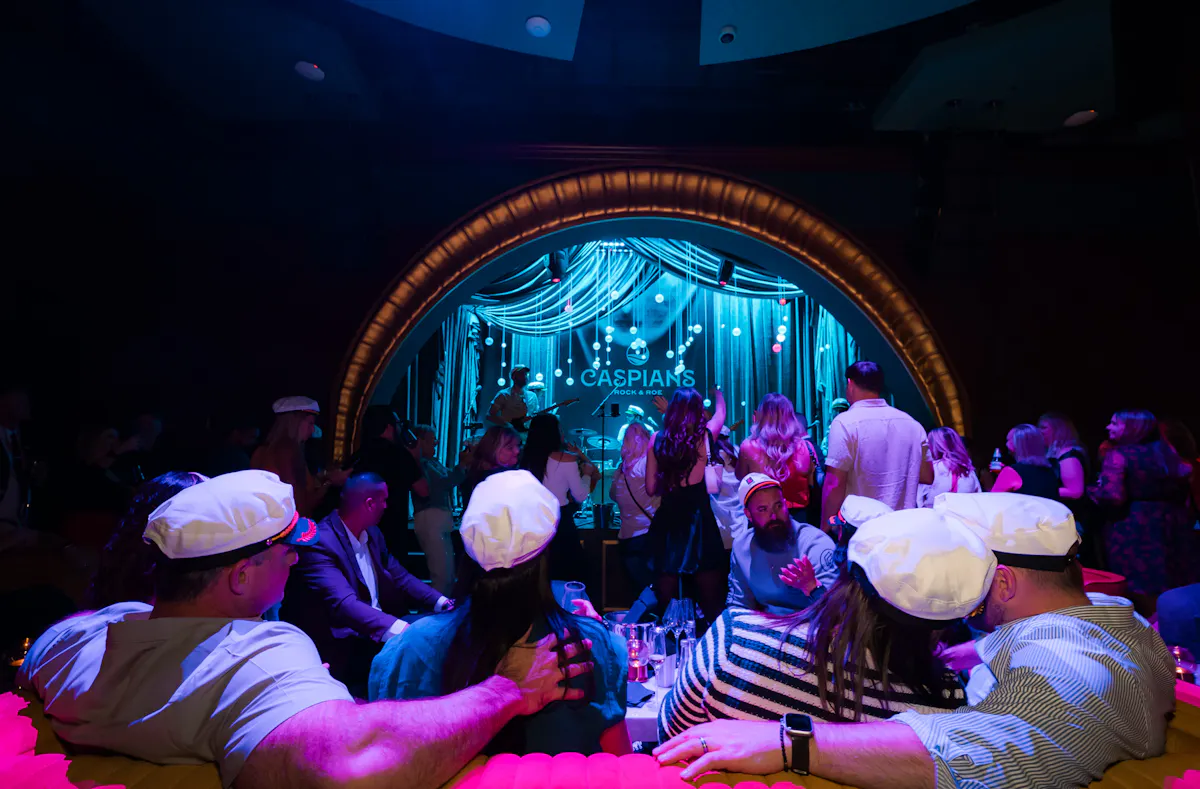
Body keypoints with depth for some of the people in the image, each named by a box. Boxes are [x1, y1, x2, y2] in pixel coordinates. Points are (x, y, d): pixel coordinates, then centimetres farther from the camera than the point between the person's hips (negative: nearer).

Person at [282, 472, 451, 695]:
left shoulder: (372, 533, 7)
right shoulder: (319, 543, -21)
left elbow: (400, 577, 10)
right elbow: (343, 604, -33)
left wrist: (442, 602, -7)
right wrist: (401, 630, -46)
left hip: (380, 631, 8)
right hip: (342, 647, -8)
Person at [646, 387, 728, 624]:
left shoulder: (657, 438, -2)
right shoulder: (705, 435, -2)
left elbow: (651, 488, 0)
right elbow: (720, 414, 22)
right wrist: (717, 393, 42)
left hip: (668, 519, 2)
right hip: (699, 518, -1)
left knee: (666, 602, 13)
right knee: (711, 601, 11)